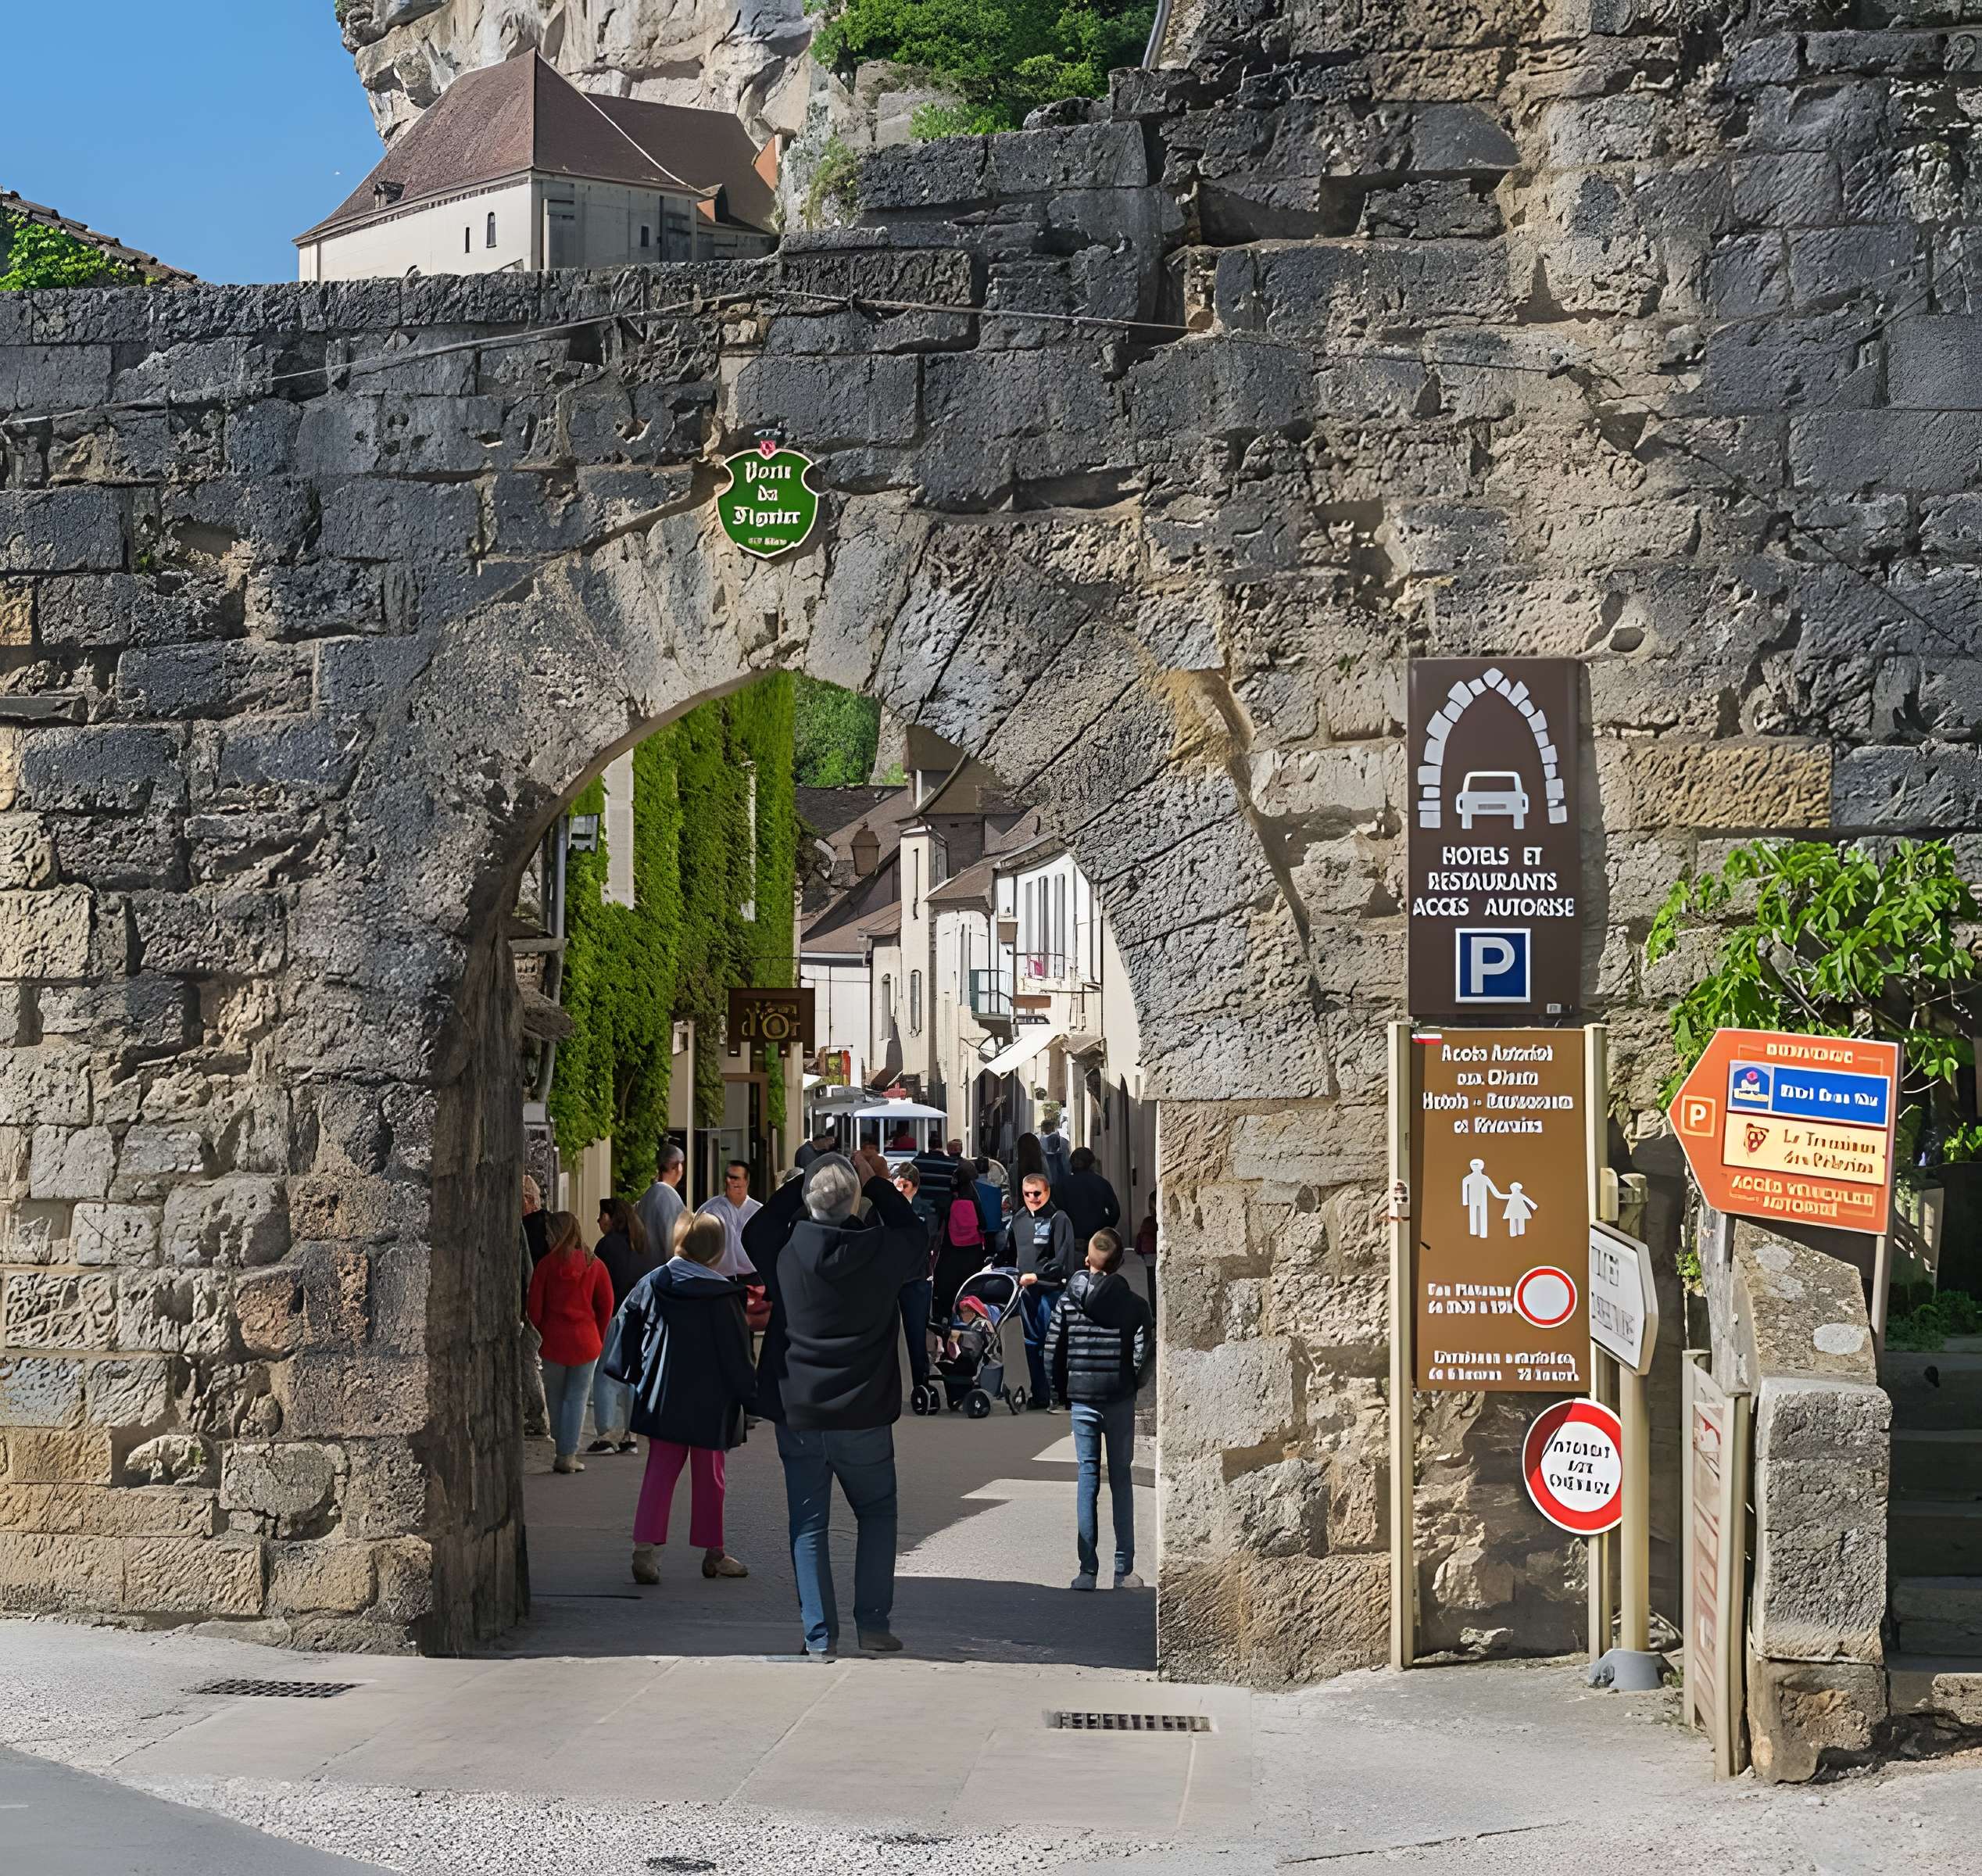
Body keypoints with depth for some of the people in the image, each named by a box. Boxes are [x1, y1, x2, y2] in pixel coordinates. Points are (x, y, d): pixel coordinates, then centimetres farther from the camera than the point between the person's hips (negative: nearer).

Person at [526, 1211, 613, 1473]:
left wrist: (544, 1333, 11)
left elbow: (535, 1307, -3)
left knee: (555, 1397, 13)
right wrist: (598, 1338, 14)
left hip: (554, 1341, -1)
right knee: (577, 1398, 6)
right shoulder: (594, 1265, -1)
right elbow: (606, 1306, 3)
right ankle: (569, 1456, 3)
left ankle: (562, 1451, 16)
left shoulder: (547, 1264, -6)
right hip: (586, 1341, 1)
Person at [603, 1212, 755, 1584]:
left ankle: (645, 1548, -9)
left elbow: (624, 1324, 6)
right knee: (708, 1477, 10)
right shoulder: (723, 1295, -14)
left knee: (659, 1473, 6)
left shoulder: (652, 1284, -1)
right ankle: (712, 1552, 20)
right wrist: (750, 1398, -2)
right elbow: (738, 1354, -11)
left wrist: (626, 1374, 16)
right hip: (711, 1404, -3)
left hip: (663, 1400, 3)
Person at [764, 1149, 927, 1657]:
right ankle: (873, 1622, 12)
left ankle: (820, 1634, 7)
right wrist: (880, 1184, 15)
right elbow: (917, 1236, 11)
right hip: (863, 1417, 0)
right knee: (877, 1513, 17)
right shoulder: (880, 1252, -12)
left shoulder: (786, 1254, -11)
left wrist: (799, 1182, 13)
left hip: (797, 1416, 0)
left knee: (808, 1526, 8)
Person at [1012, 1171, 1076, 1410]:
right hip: (1026, 1290, 6)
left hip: (1051, 1289, -6)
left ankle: (1056, 1395, -1)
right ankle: (1040, 1396, 15)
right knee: (1032, 1344, 9)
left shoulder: (1058, 1219, -7)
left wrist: (1037, 1275, -20)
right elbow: (1013, 1253, 25)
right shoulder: (1019, 1220, 14)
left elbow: (1062, 1258, -14)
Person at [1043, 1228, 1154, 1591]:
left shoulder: (1068, 1301, 0)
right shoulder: (1133, 1304, -4)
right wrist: (1133, 1384, 4)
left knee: (1087, 1480, 5)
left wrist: (1063, 1390, 10)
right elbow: (1144, 1352, -12)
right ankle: (1124, 1571, 5)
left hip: (1082, 1400, 1)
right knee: (1121, 1480, 6)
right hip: (1120, 1399, -1)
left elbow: (1052, 1352, -2)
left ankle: (1088, 1571, 1)